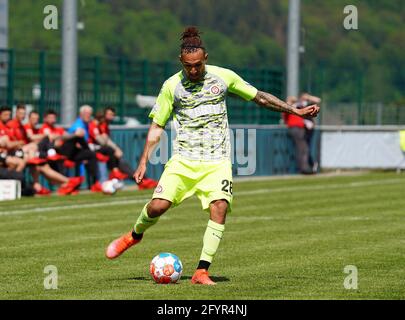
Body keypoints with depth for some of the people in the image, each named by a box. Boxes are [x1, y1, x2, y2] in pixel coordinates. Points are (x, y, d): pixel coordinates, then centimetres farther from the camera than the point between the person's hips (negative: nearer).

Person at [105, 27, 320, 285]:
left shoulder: (224, 77, 2)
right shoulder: (172, 86, 0)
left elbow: (260, 97, 12)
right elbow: (157, 127, 7)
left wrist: (295, 111, 11)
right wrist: (143, 162, 1)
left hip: (217, 161, 0)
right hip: (183, 160, 0)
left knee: (219, 208, -21)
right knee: (158, 206, -14)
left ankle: (202, 272, -18)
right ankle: (135, 235, 21)